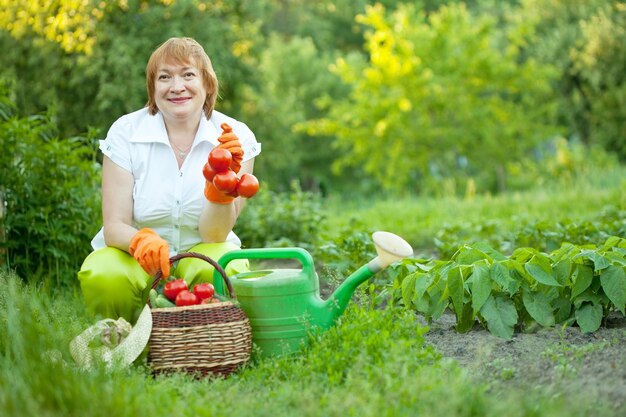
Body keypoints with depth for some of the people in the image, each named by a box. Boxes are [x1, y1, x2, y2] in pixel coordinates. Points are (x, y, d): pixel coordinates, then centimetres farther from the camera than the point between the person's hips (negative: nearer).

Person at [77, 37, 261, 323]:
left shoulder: (237, 138, -7)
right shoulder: (125, 133, -6)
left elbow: (215, 235, -12)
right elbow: (114, 226, -11)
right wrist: (140, 240, -34)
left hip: (199, 260, 0)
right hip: (137, 258, 0)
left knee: (224, 269, -33)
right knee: (102, 274, -33)